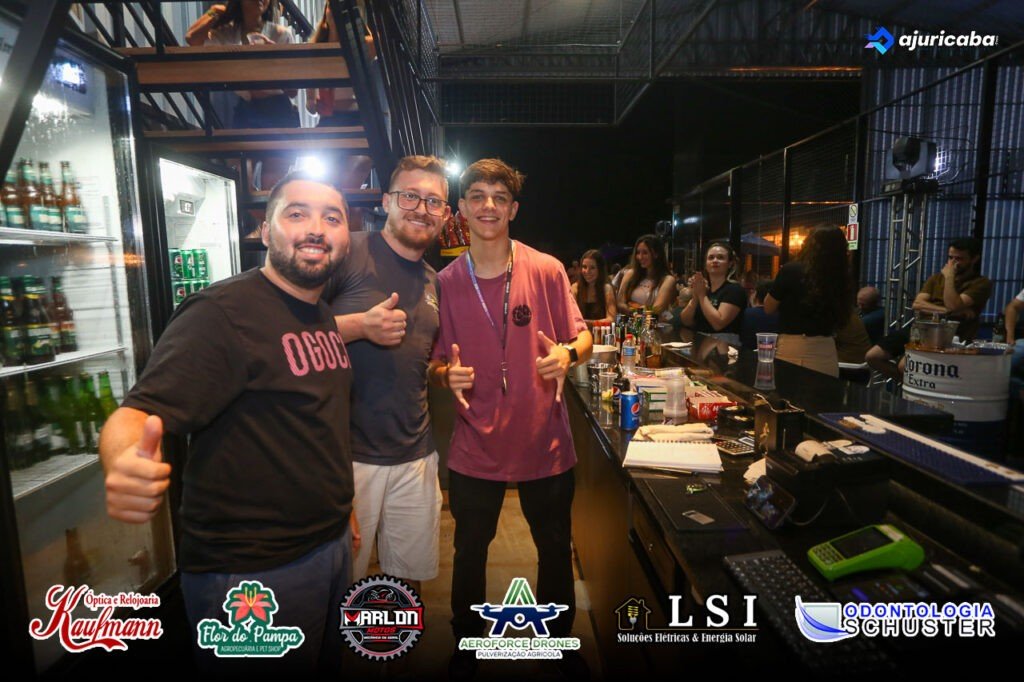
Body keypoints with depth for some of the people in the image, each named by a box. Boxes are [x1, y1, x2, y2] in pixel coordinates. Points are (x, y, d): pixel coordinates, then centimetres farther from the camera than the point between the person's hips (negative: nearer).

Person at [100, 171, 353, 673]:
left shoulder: (325, 318, 7)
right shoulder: (222, 313, -18)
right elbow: (139, 413, -24)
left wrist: (341, 511, 15)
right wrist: (125, 461, -45)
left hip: (332, 548, 8)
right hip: (251, 574, -7)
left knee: (327, 662, 25)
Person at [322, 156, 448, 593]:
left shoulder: (435, 282, 13)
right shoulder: (349, 252, -8)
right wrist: (359, 325, -23)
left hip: (415, 455, 6)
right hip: (348, 453, -6)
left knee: (412, 573, 19)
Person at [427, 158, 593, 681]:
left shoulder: (546, 270, -7)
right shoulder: (445, 282, -3)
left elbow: (583, 337, 1)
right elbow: (436, 363, 3)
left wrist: (567, 354, -21)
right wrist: (447, 374, -19)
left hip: (545, 442, 0)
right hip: (476, 447, 1)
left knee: (555, 549, 18)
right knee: (470, 551, 18)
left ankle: (559, 639, 46)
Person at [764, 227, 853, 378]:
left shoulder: (791, 270, -10)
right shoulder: (841, 278, 2)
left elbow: (768, 308, 2)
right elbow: (840, 318, 13)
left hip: (793, 352, -4)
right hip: (827, 355, 5)